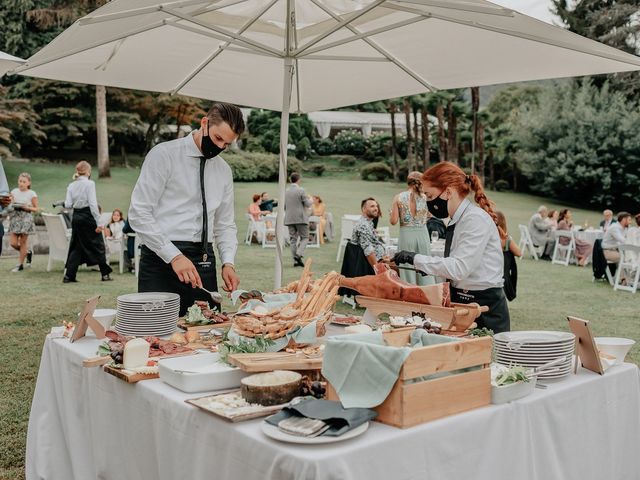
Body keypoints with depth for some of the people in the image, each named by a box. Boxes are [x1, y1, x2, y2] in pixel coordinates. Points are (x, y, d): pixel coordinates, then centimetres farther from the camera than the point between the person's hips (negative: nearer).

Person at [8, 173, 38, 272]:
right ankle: (28, 253, 27)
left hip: (26, 219, -4)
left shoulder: (32, 194, -2)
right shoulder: (14, 192, 7)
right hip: (15, 218, 4)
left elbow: (36, 208, 1)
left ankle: (21, 264, 10)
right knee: (13, 243, -1)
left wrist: (27, 207, -17)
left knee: (23, 242, 1)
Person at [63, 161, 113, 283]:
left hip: (76, 217, 5)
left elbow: (67, 205, 1)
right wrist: (98, 223, -14)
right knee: (98, 245, 6)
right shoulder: (89, 184, -10)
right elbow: (93, 204, -16)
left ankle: (69, 275, 7)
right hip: (88, 216, -5)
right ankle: (105, 274, 11)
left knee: (76, 246, 12)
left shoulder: (71, 185, 5)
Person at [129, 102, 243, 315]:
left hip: (204, 263, 5)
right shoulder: (164, 154, -5)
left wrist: (228, 262, 0)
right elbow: (139, 214, -10)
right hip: (162, 258, -5)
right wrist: (174, 256, -18)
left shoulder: (224, 170, 13)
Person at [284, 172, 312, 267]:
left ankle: (295, 261, 7)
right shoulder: (301, 190, -10)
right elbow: (307, 204, -10)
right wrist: (310, 200, 11)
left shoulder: (286, 191, 6)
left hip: (289, 219, 5)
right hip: (300, 218, -5)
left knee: (293, 239, 8)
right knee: (304, 237, 5)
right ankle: (299, 254, -15)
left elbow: (283, 206, 11)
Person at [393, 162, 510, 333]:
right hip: (461, 300, 8)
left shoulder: (476, 219, -15)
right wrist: (430, 267, 5)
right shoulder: (456, 221, 11)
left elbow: (459, 268, -23)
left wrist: (416, 259, -20)